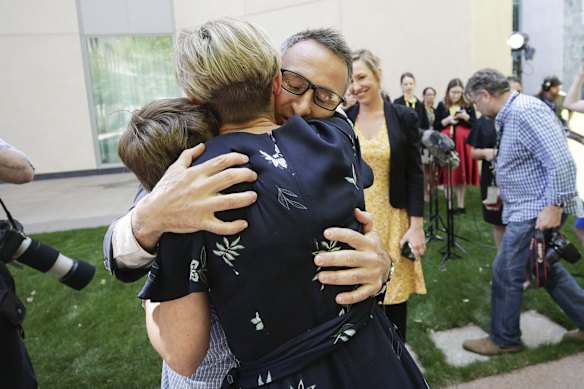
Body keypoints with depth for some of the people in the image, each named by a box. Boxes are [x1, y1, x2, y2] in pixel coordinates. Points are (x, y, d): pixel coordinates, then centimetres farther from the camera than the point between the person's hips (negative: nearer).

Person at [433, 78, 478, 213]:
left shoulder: (468, 105, 7)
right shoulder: (441, 106, 6)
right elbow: (435, 127, 3)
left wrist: (466, 117, -12)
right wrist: (447, 120, -12)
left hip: (463, 144, 1)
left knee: (462, 173, 4)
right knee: (448, 174, -1)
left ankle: (461, 204, 14)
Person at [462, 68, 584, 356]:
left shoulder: (525, 111, -21)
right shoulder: (509, 115, 11)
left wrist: (554, 206, -25)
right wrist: (505, 194, 20)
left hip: (537, 211, -10)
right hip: (525, 208, 10)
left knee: (505, 273, 1)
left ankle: (503, 339, 19)